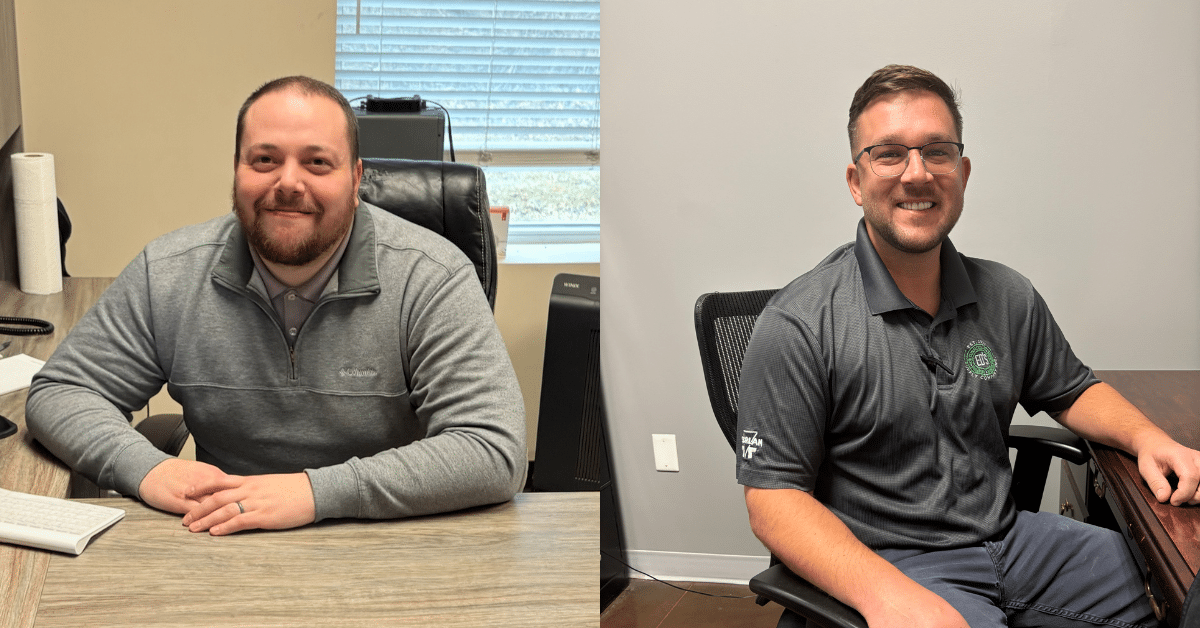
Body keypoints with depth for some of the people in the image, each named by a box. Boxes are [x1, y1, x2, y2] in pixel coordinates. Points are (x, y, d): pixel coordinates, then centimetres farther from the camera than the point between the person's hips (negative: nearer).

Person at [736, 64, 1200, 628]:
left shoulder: (1008, 298, 7)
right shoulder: (797, 327, -12)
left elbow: (1071, 390, 23)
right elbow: (775, 498, -14)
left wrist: (1146, 437, 0)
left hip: (1009, 538, 6)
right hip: (892, 560, -6)